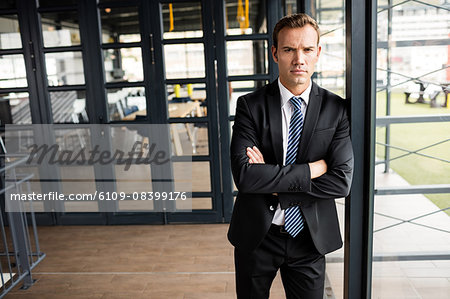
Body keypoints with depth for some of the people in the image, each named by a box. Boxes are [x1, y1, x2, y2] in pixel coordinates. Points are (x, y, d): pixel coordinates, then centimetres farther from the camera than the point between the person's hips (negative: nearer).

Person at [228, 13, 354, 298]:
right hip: (256, 235, 0)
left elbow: (341, 181, -15)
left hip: (311, 237, 1)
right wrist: (311, 169, -19)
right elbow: (244, 175, -20)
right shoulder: (250, 105, -9)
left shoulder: (337, 109, -6)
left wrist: (271, 180, -18)